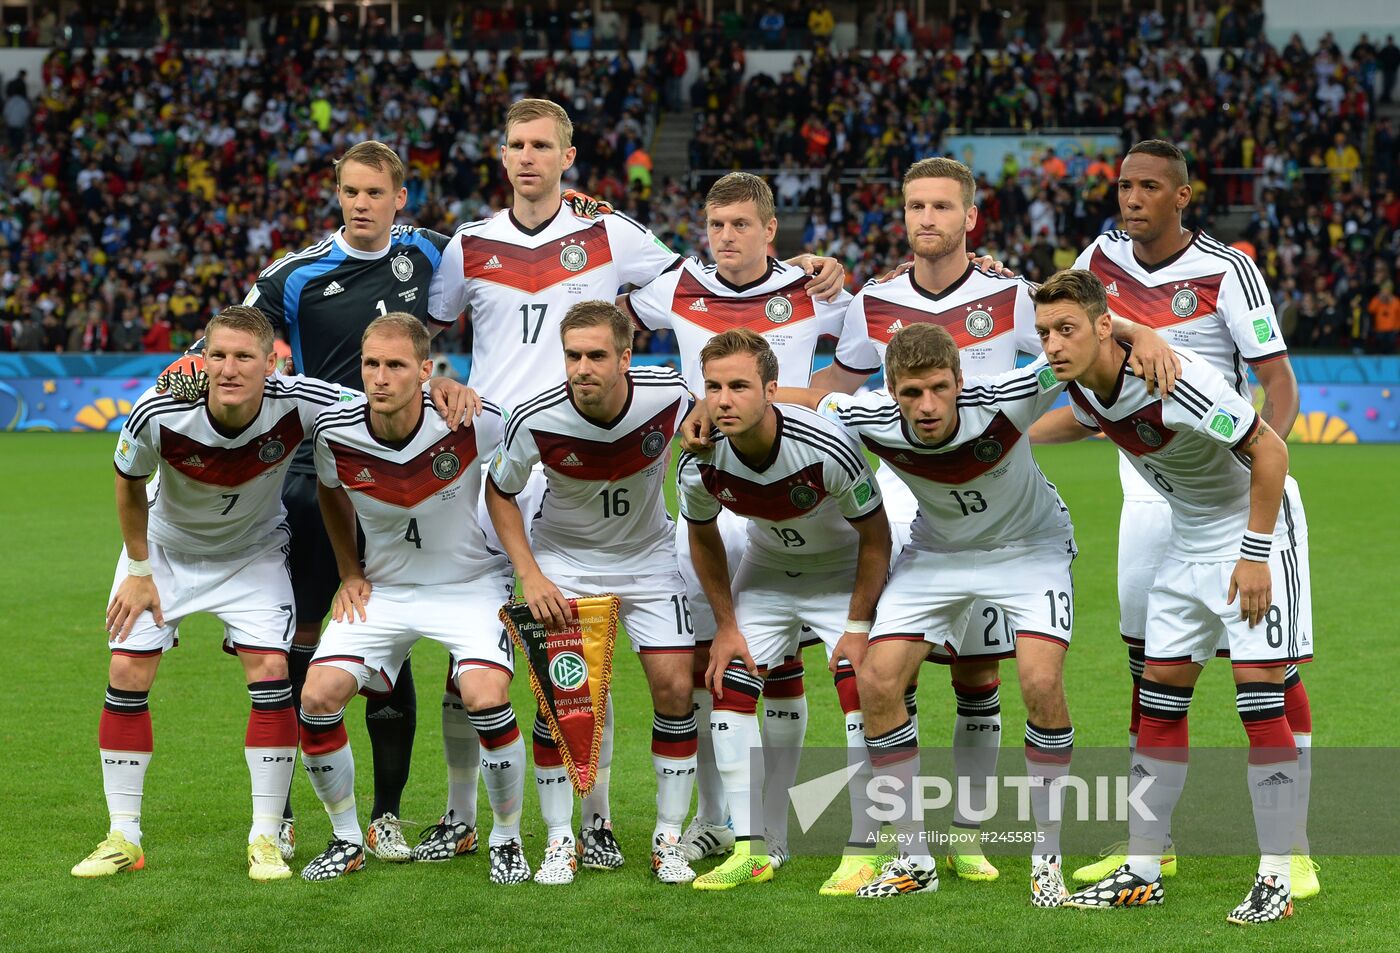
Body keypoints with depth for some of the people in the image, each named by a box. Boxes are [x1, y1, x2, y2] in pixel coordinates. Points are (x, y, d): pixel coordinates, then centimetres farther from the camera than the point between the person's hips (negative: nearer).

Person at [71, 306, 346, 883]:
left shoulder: (299, 404, -33)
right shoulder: (158, 414, -31)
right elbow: (129, 483, -9)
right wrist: (139, 570, -4)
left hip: (253, 552, 0)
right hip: (166, 547, 0)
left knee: (270, 672, -15)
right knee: (127, 673, -7)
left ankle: (265, 837, -3)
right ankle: (123, 838, 6)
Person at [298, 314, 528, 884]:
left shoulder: (472, 424, -25)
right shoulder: (335, 432, -15)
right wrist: (349, 573, 6)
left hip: (471, 584, -3)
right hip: (383, 588, 3)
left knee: (486, 698, -26)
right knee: (317, 698, -14)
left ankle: (507, 841, -3)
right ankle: (347, 840, 8)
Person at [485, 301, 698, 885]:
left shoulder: (669, 396, -25)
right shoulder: (536, 420, -26)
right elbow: (499, 492, -7)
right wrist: (529, 576, -14)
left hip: (648, 556, 1)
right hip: (565, 559, -1)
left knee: (674, 686, -8)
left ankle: (668, 838, 6)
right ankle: (561, 840, 2)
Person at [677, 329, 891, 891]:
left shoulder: (827, 449, -35)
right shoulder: (699, 465, -25)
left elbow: (875, 536, -19)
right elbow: (703, 538, -1)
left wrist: (858, 626, -19)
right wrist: (725, 626, -1)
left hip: (844, 571, -4)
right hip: (766, 569, 4)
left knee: (862, 692, -18)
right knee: (728, 689, -7)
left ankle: (866, 849, -9)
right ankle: (752, 849, 1)